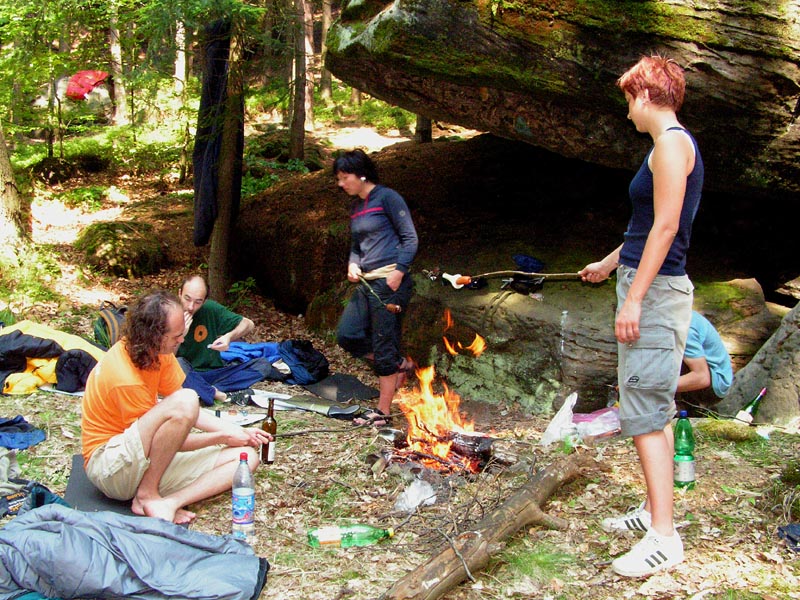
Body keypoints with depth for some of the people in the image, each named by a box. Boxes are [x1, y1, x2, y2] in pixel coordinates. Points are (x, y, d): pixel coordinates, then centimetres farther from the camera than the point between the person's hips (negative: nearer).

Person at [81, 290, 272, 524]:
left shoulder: (159, 352, -1)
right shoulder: (126, 378, -25)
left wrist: (237, 432, -1)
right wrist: (223, 437, -9)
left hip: (150, 461, 9)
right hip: (109, 467, -9)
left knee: (246, 457, -5)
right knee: (185, 400, -33)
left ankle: (170, 502, -23)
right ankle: (147, 495, -20)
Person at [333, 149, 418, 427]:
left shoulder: (387, 198, -8)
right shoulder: (355, 206, 16)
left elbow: (410, 238, -9)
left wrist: (398, 272, -19)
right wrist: (353, 264, 3)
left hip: (390, 281, -9)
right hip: (366, 281, 9)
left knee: (383, 346, -4)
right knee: (347, 335, 3)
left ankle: (383, 412, 6)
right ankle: (400, 364, 20)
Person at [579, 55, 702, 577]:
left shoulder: (672, 143, -13)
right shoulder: (669, 145, 18)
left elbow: (666, 227, -21)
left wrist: (635, 298, -23)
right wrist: (610, 263, 39)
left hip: (655, 290, -11)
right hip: (650, 286, 11)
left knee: (645, 409, -11)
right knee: (653, 408, 15)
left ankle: (664, 537, -10)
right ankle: (655, 510, 25)